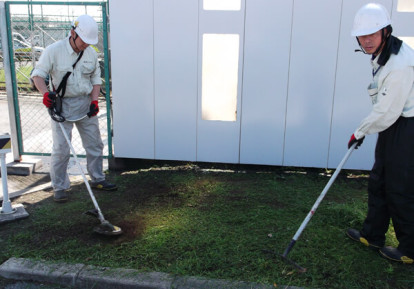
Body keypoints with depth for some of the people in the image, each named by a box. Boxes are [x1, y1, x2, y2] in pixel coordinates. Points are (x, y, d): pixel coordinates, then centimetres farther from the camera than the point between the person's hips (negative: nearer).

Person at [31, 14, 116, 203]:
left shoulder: (91, 53, 2)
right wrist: (45, 93, -28)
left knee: (94, 144, 10)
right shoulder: (53, 51, -11)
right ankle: (59, 187, 12)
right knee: (61, 149, -3)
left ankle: (97, 179, 26)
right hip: (61, 105, -4)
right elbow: (38, 75, -9)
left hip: (85, 104, 5)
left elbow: (96, 79, 10)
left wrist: (94, 100, -2)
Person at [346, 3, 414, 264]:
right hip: (392, 126, 10)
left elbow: (387, 113, -24)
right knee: (378, 182, 16)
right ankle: (372, 235, 31)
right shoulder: (382, 53, 4)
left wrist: (360, 133, -10)